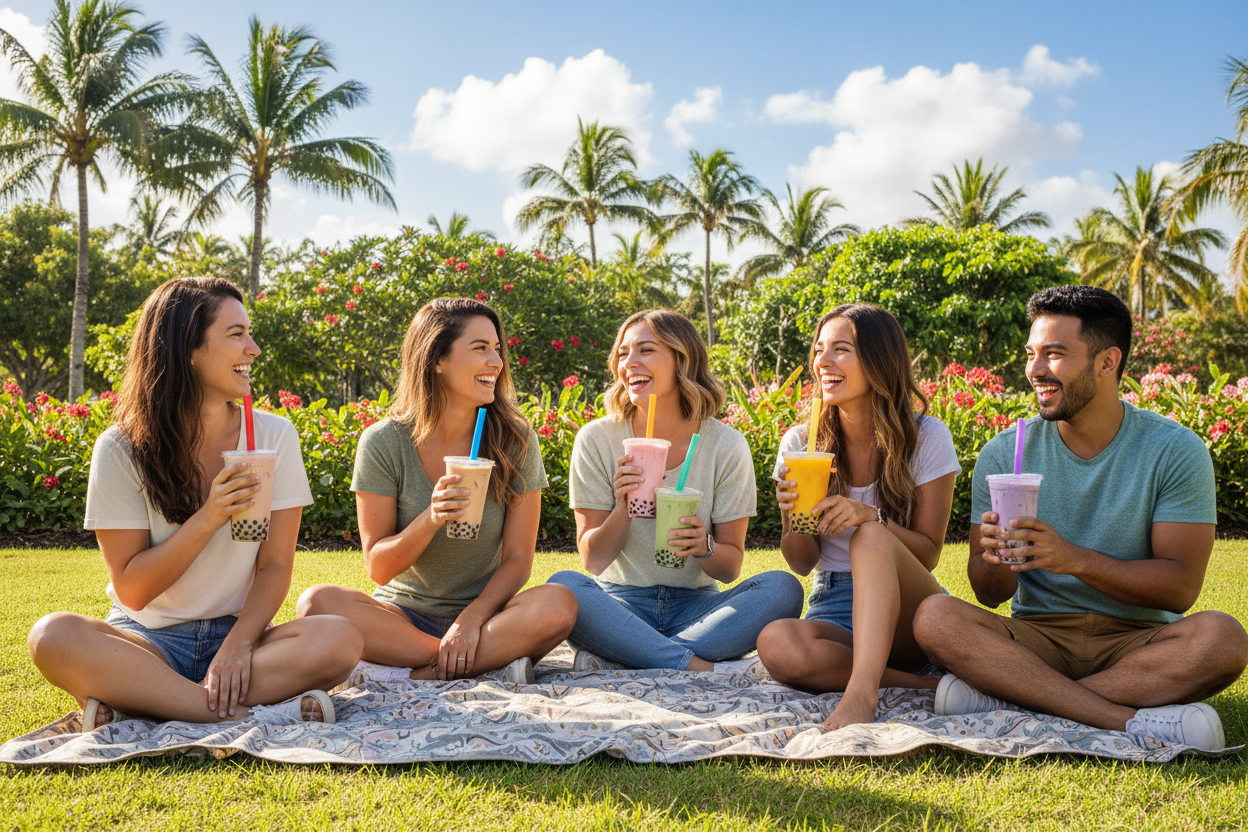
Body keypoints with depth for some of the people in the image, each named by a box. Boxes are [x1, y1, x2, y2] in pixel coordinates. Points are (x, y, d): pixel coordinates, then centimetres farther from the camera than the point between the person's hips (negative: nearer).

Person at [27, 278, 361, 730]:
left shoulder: (275, 435, 0)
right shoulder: (120, 448, -4)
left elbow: (276, 565, -3)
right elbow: (131, 589, -7)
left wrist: (239, 644, -20)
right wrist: (207, 519, -21)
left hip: (239, 633, 1)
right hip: (148, 640, -1)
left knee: (341, 639, -29)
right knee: (54, 635, -32)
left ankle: (136, 703, -24)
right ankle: (248, 715, -30)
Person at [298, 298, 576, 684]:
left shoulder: (515, 440, -5)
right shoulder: (383, 443, -7)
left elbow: (517, 559, -4)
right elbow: (378, 568, -7)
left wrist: (471, 619, -22)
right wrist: (430, 520, -26)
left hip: (487, 612, 0)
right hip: (403, 614, 1)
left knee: (559, 604, -30)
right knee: (317, 603, -29)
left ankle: (408, 675, -22)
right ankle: (490, 665, -25)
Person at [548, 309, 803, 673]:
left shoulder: (727, 446, -5)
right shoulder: (596, 440, -5)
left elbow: (731, 567, 0)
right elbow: (592, 561, -5)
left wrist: (704, 547, -23)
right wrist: (623, 510, -22)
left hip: (696, 605, 1)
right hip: (620, 606, -1)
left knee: (782, 588, -26)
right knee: (562, 586, -31)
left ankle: (614, 663, -26)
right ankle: (703, 668, -27)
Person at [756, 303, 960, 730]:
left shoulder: (927, 438, -3)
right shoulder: (800, 443, 3)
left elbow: (928, 554, -4)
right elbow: (802, 563, 5)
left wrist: (871, 517, -23)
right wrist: (795, 519, -18)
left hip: (908, 612, -2)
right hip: (833, 609, 2)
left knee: (871, 537, -34)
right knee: (777, 644, -33)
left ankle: (862, 691, -44)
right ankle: (924, 685, -24)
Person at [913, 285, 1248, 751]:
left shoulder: (1175, 450, -2)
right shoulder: (1004, 455, 2)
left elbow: (1180, 587, -10)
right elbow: (990, 595, 2)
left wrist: (1074, 558, -25)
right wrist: (996, 559, -23)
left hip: (1138, 640, -1)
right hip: (1038, 635, 1)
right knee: (934, 617, -27)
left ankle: (1008, 695, -26)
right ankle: (1135, 722, -29)